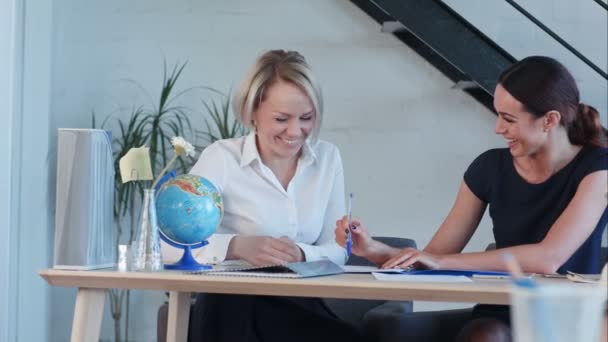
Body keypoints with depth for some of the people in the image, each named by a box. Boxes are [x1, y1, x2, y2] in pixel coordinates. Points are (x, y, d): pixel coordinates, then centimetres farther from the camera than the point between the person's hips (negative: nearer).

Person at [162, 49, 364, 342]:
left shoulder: (328, 159, 8)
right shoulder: (222, 158, -6)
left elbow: (336, 250, 6)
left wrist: (300, 255, -17)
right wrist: (238, 246, -34)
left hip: (298, 305, 4)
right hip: (232, 306, -3)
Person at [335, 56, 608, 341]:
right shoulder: (490, 167, 2)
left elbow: (548, 259, -22)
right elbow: (433, 257, 5)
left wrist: (442, 261, -21)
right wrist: (372, 249, -15)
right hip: (502, 315, 2)